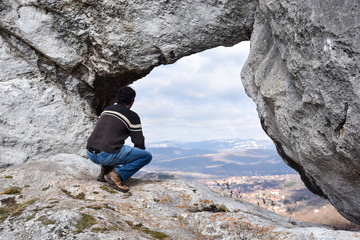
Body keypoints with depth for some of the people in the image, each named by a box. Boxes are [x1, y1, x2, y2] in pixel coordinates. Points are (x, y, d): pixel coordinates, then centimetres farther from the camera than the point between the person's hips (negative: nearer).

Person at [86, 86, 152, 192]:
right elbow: (139, 142, 3)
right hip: (107, 155, -8)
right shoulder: (132, 116, 0)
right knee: (147, 156, 3)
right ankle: (117, 175, -9)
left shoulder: (106, 110, 20)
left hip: (90, 154, 8)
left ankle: (105, 171, 19)